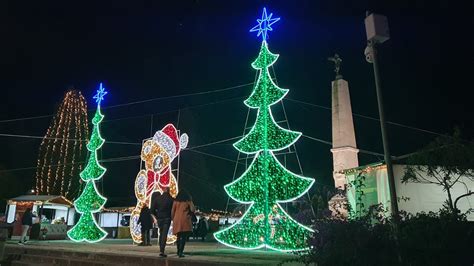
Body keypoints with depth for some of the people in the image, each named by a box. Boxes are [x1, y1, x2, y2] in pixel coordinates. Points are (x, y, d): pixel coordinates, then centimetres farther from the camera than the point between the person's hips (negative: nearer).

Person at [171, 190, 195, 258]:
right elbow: (193, 210, -6)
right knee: (184, 237, -2)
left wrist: (173, 219, 17)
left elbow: (172, 212, 6)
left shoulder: (176, 201, 7)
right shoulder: (188, 201, 1)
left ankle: (179, 251, 25)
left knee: (179, 236, 17)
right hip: (185, 220, -3)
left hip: (177, 220, 3)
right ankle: (181, 252, -11)